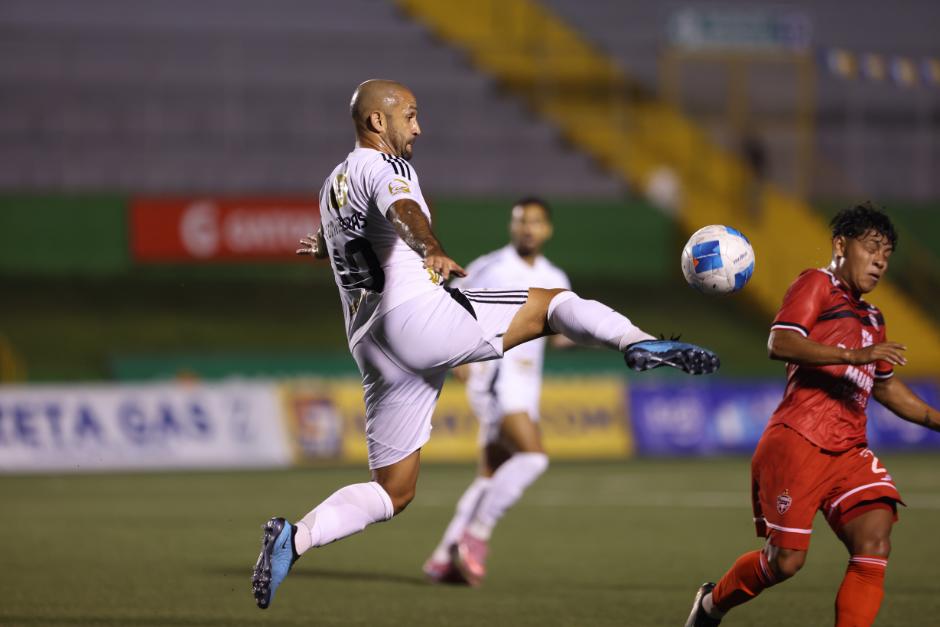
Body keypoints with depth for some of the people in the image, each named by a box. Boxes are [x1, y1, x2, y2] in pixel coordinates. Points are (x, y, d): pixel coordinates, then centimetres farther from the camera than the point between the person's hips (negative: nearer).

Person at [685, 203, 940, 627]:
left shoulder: (872, 320, 25)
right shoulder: (817, 285, 0)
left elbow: (885, 386, 38)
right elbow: (779, 343, -16)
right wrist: (853, 355, -26)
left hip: (849, 451, 7)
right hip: (798, 444, -7)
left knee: (875, 542, -15)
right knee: (786, 560, -6)